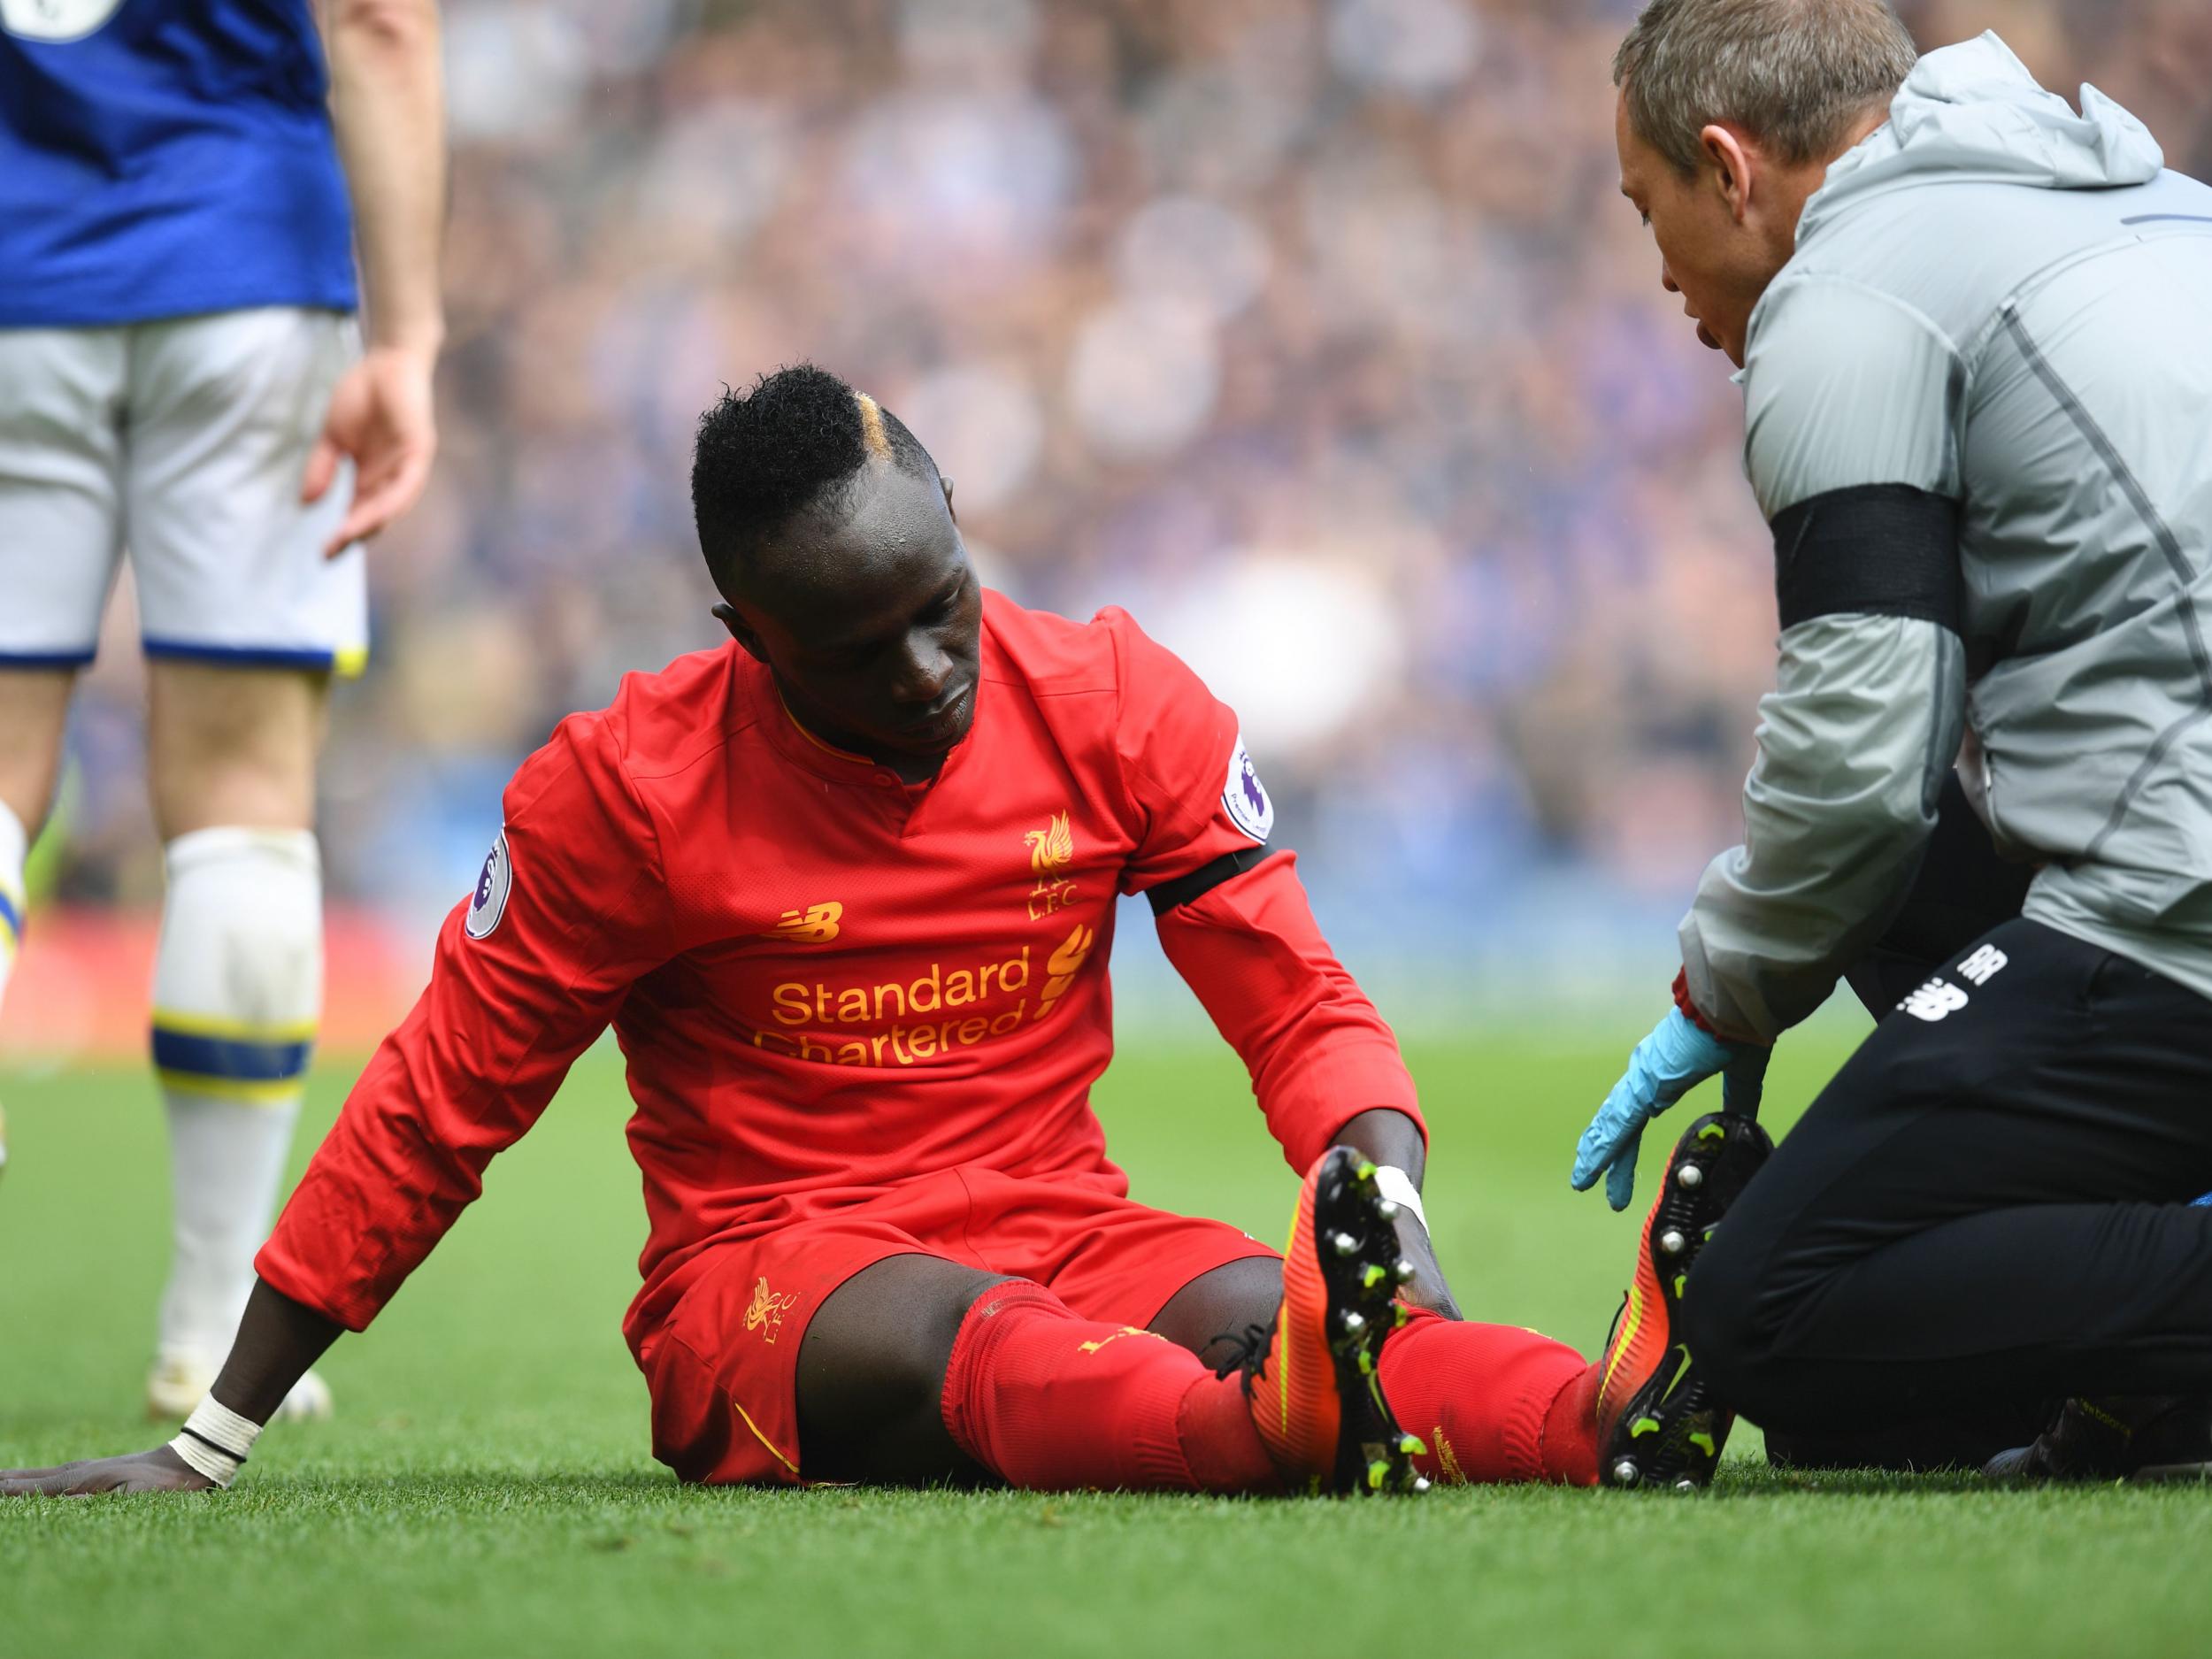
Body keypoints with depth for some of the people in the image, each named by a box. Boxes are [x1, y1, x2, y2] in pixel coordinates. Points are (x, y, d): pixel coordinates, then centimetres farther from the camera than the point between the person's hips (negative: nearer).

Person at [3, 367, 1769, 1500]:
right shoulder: (623, 790, -5)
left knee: (1258, 1308, -32)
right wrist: (209, 1446, 3)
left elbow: (1300, 1004, 5)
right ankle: (1279, 1434, -71)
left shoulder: (1113, 706, 3)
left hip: (1064, 1240, 3)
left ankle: (1604, 1415, -62)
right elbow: (434, 1113, 2)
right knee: (949, 1334, -39)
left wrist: (1387, 1191, -19)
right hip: (762, 1277, -3)